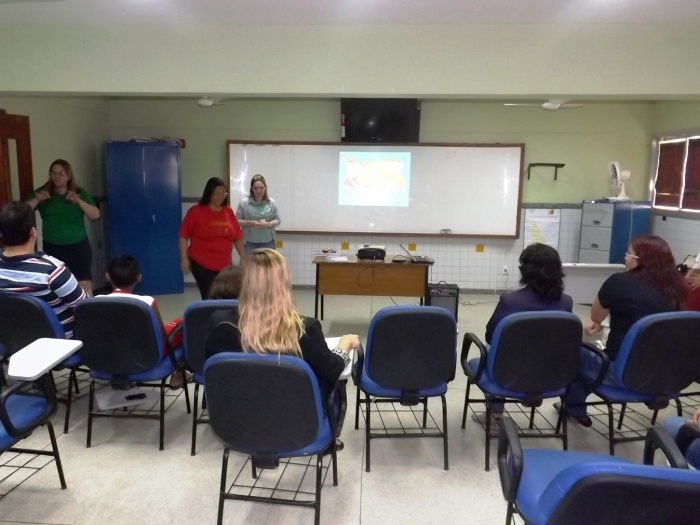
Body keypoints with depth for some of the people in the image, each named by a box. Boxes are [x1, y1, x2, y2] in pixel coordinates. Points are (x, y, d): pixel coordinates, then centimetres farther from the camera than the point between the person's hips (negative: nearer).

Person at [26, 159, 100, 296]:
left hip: (79, 246, -1)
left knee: (84, 286, -6)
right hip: (52, 247, 1)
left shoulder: (80, 193, 5)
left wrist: (78, 200, -19)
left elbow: (95, 215, -6)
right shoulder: (42, 192, 5)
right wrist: (37, 199, -21)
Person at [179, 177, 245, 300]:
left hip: (224, 264, 4)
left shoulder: (228, 211, 6)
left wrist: (243, 257, 9)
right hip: (201, 264, -4)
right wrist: (184, 258, -6)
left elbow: (237, 237, 11)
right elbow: (184, 235, -2)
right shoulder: (196, 211, -5)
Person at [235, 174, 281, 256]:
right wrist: (251, 223, -18)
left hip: (268, 242, 2)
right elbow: (237, 221, -3)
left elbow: (278, 220, 6)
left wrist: (268, 224, -15)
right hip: (250, 243, -2)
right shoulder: (244, 202, -5)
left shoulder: (271, 202, 1)